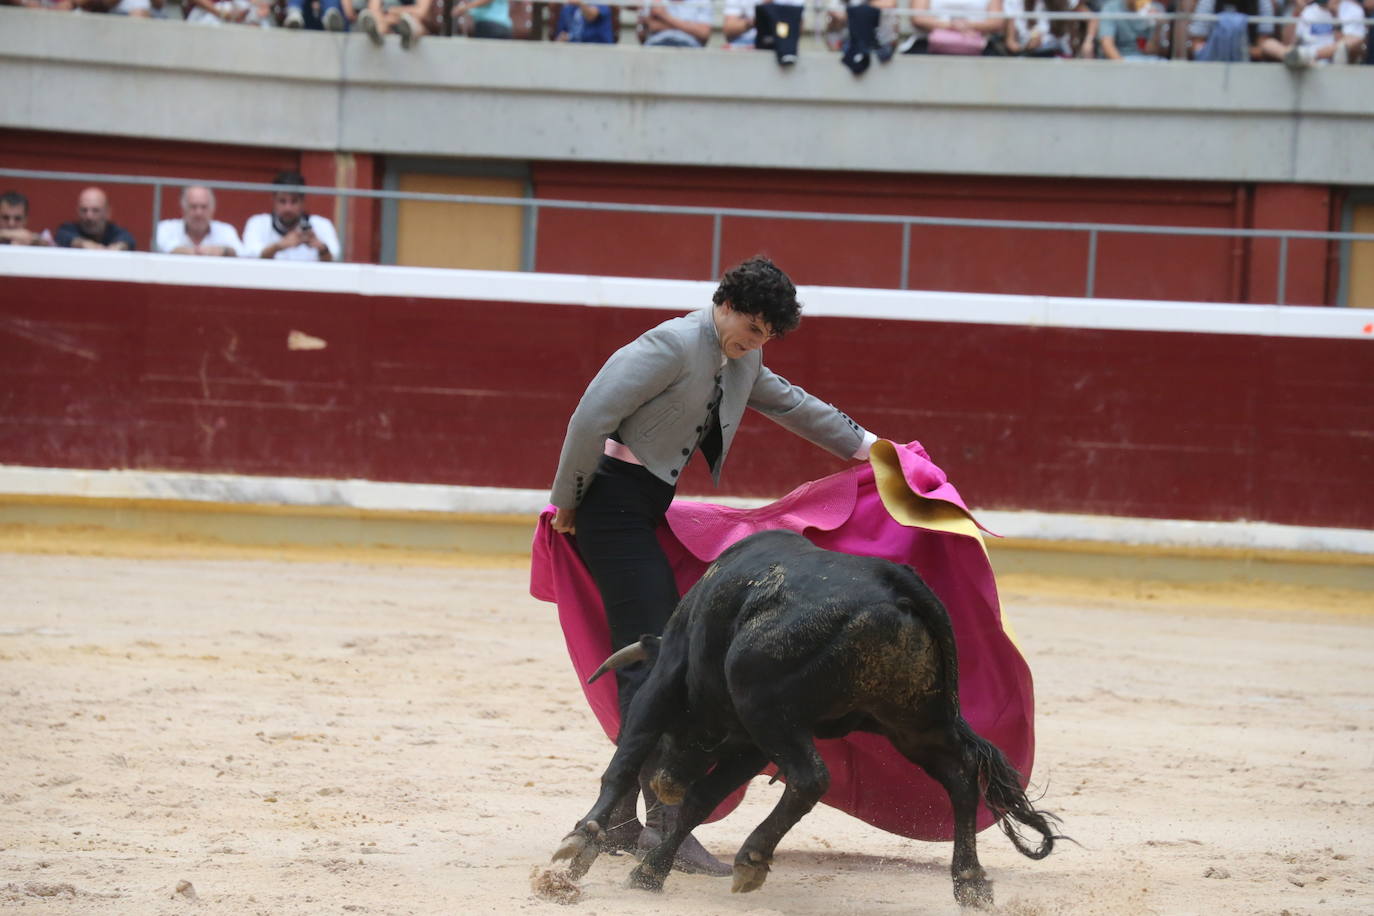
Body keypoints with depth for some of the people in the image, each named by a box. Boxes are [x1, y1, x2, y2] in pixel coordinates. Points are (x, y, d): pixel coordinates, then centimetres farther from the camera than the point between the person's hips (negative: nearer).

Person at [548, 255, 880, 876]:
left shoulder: (741, 365, 12)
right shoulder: (675, 345, -16)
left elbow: (791, 404, 31)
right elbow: (593, 413, -20)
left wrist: (864, 445, 38)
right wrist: (567, 503, -12)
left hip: (648, 510, 9)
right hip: (615, 499, -9)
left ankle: (619, 822, 13)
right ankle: (665, 822, -21)